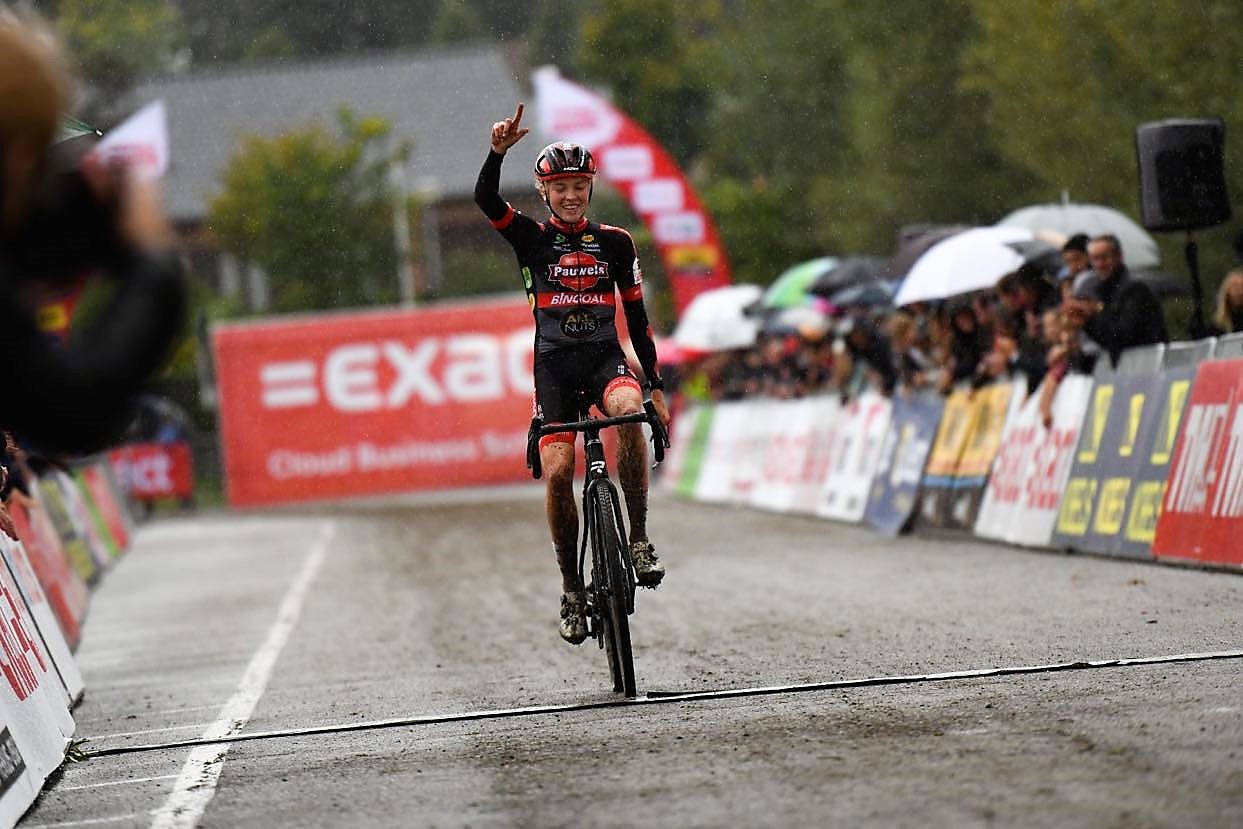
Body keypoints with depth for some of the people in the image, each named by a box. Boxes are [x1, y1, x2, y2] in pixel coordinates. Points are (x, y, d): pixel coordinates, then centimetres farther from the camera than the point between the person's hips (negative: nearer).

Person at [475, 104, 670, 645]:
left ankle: (639, 540, -25)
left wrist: (656, 384, 7)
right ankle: (571, 588, 3)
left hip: (606, 356, 0)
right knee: (558, 472, -14)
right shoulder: (532, 238, 4)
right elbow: (485, 200, -14)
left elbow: (636, 316, 11)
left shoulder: (615, 242, 9)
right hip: (555, 363, 0)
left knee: (630, 411, -33)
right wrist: (498, 152, -32)